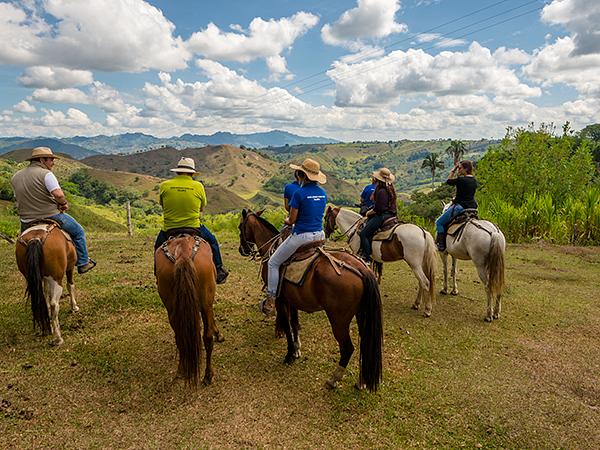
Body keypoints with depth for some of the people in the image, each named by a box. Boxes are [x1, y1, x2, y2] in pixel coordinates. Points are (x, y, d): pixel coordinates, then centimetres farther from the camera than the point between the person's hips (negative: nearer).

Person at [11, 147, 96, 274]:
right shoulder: (46, 174, -13)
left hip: (26, 222, 6)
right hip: (51, 216, -6)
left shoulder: (15, 177, 10)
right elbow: (59, 195, -25)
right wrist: (64, 204, -6)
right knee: (78, 232, 14)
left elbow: (18, 199, 14)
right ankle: (83, 263, 17)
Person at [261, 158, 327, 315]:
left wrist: (286, 220, 11)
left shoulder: (299, 193, -16)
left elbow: (292, 220, -12)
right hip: (319, 235, 7)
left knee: (273, 262, 9)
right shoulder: (323, 193, 5)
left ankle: (271, 298, 11)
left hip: (301, 236, -7)